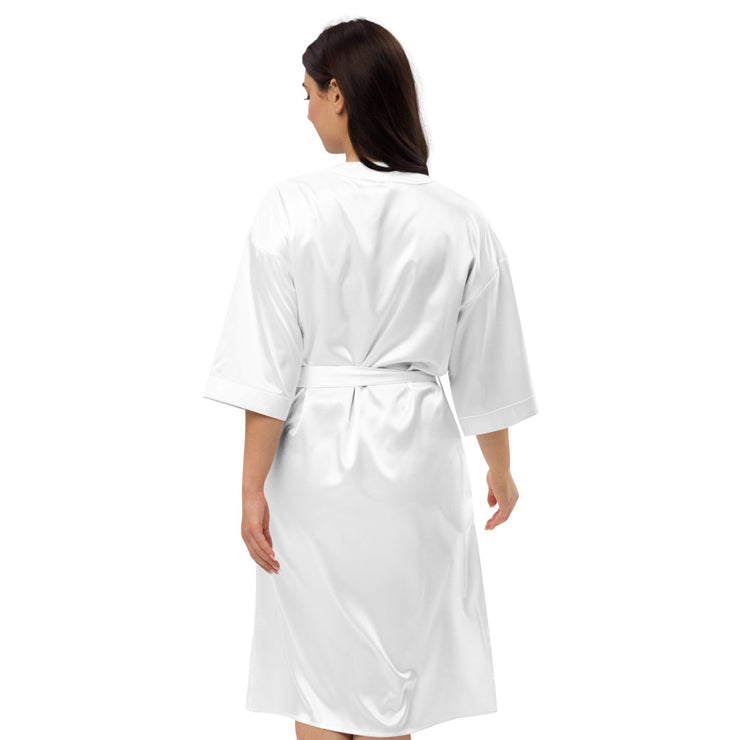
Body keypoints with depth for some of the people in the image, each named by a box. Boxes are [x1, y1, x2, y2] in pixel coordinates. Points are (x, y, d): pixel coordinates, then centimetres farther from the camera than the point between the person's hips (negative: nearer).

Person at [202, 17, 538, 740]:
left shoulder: (291, 207, -11)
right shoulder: (460, 221, -3)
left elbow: (270, 366, -11)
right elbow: (487, 371, 5)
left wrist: (254, 485, -4)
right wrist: (500, 467, 19)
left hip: (315, 446, -2)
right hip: (415, 448, 2)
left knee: (319, 657, 11)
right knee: (397, 660, 15)